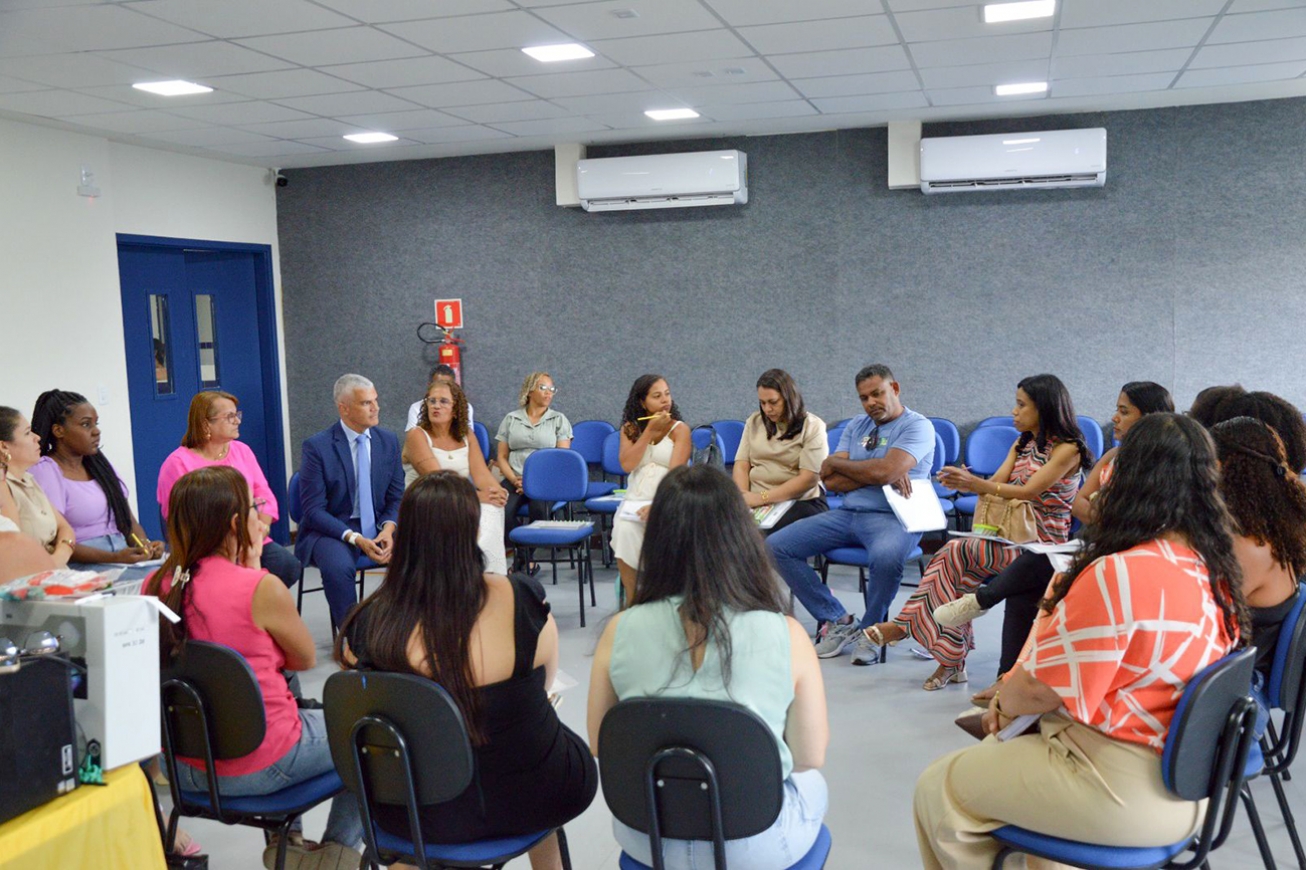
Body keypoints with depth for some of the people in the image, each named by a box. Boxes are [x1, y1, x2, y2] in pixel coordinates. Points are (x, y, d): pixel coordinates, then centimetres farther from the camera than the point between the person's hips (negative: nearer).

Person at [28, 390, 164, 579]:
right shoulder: (45, 471, -5)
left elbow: (128, 518, 18)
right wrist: (115, 558, -22)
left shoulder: (98, 463, 18)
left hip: (125, 555, 7)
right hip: (85, 566, -7)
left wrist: (145, 545, -4)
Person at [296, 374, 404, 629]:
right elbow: (314, 510, -11)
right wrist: (355, 539, -23)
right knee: (339, 567, -35)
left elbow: (397, 498, 9)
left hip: (379, 526, 4)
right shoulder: (317, 446, -8)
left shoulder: (388, 441, 6)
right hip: (332, 529, -4)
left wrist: (388, 529, -14)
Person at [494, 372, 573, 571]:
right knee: (503, 510, -30)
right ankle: (524, 555, -10)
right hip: (514, 479, 1)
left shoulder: (559, 420, 11)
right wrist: (515, 480, -8)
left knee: (539, 507, -34)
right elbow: (501, 457, 11)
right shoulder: (511, 419, 15)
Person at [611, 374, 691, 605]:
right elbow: (627, 465, -5)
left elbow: (676, 473, -10)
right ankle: (631, 602, -17)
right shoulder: (630, 429, 13)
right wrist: (650, 431, -7)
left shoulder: (679, 430, 4)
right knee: (624, 530, -30)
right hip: (635, 500, 2)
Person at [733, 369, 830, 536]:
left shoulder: (812, 426, -1)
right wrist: (744, 496, -14)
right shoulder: (754, 422, 13)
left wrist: (763, 497, -18)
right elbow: (741, 465, 8)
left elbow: (809, 479, -9)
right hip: (756, 501, 4)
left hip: (800, 502, -3)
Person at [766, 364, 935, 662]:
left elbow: (886, 471, -19)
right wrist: (877, 474, -9)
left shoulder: (917, 426, -2)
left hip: (892, 517, -6)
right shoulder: (855, 427, 17)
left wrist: (836, 462, -3)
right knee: (776, 546, -7)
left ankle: (870, 630, -10)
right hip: (847, 514, 6)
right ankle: (837, 621, -1)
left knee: (886, 558, -41)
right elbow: (830, 482, 5)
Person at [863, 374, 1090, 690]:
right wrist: (964, 483, -16)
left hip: (1042, 544, -7)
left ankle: (906, 625, -16)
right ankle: (952, 659, -20)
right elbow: (996, 484, 6)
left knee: (956, 552, -25)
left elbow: (1030, 491, -20)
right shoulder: (1022, 444, 18)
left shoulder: (1067, 449, -7)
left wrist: (975, 484, -32)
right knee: (961, 567, -22)